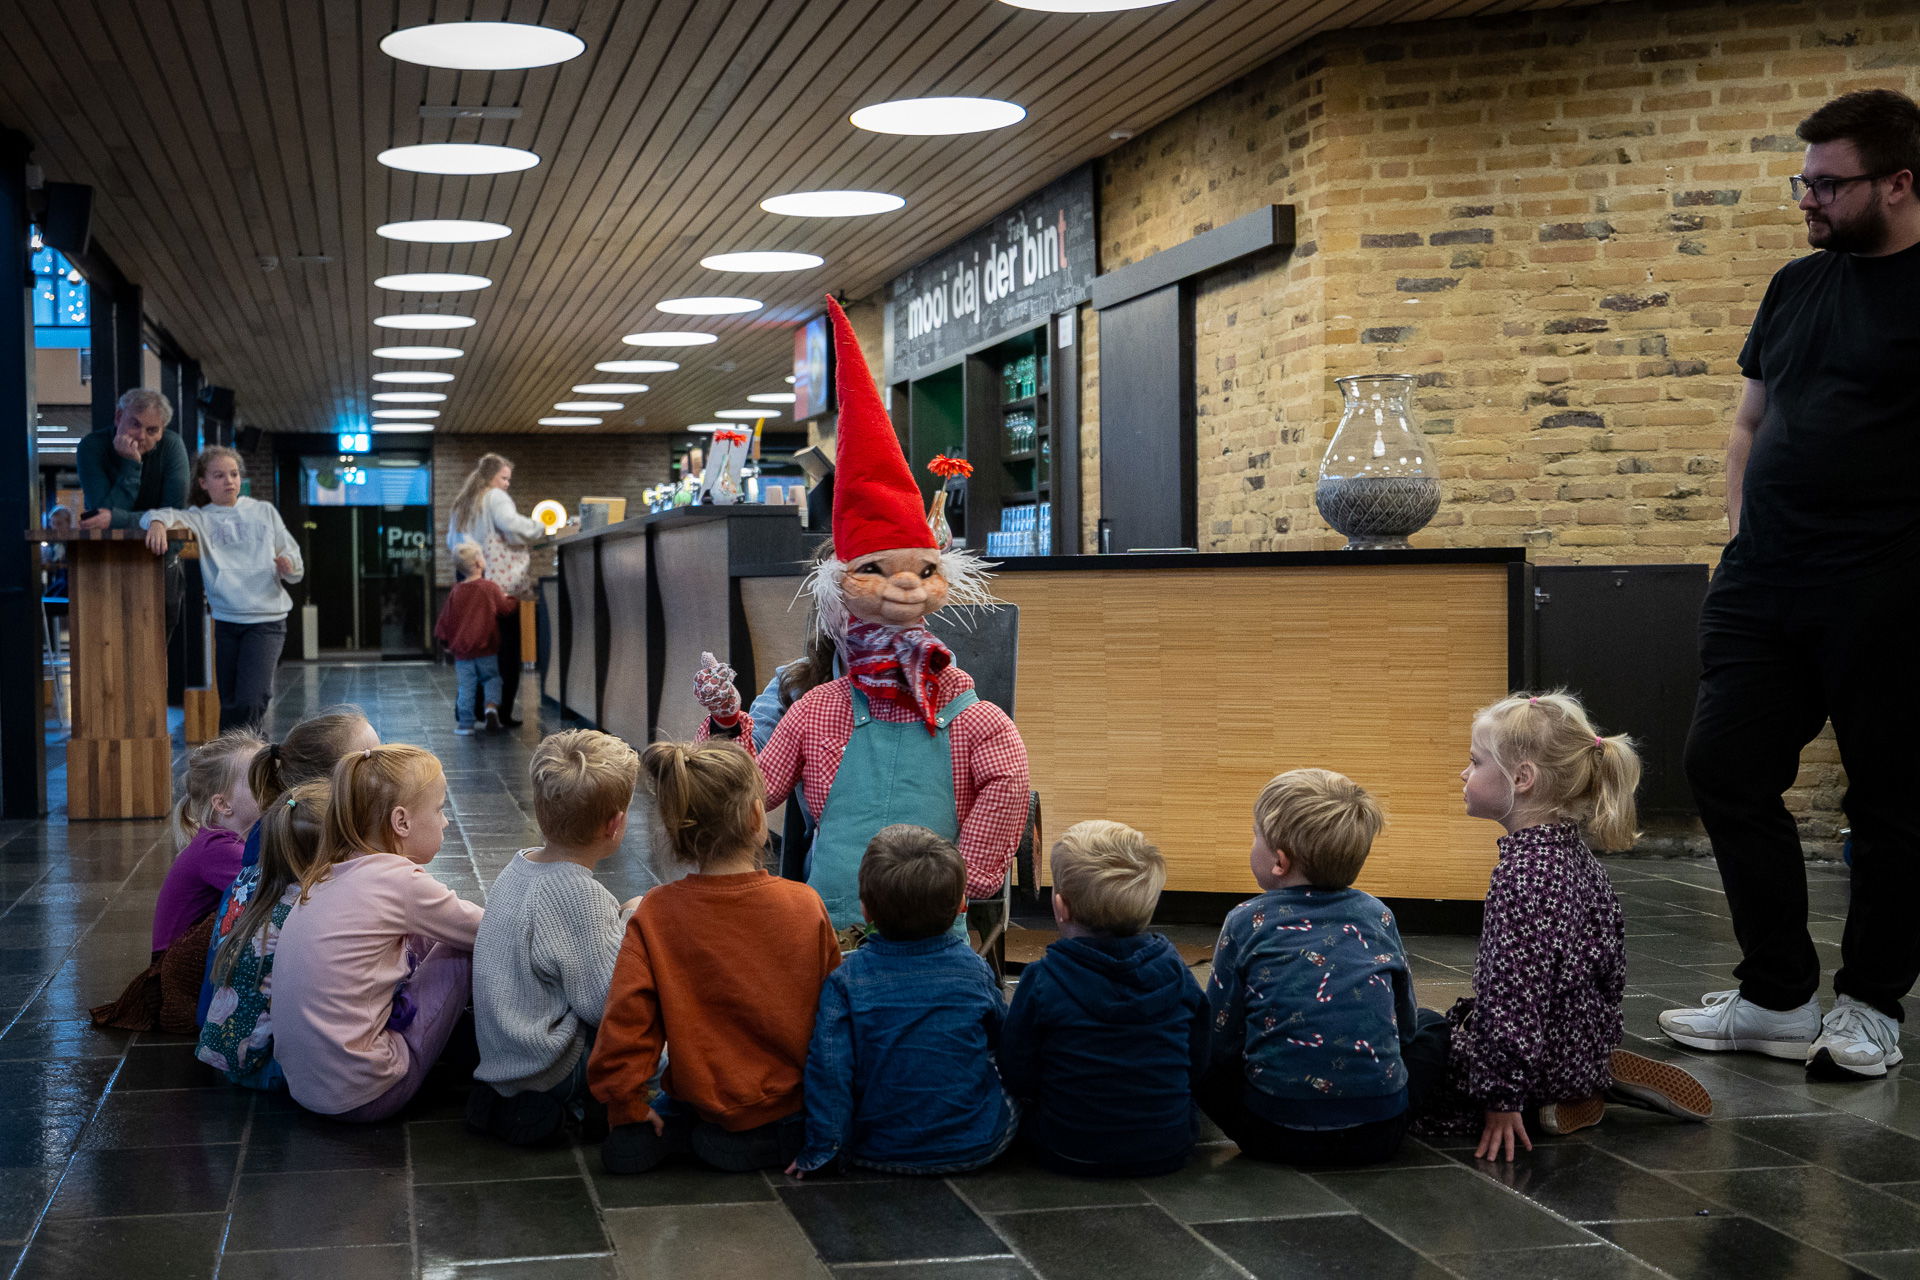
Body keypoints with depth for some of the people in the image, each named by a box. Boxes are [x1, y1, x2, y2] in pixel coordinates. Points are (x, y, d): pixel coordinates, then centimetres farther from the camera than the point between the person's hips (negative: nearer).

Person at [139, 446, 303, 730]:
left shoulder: (264, 512, 11)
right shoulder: (199, 519, 9)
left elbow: (296, 570, 12)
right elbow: (163, 514, -10)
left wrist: (289, 566, -11)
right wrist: (157, 522, -33)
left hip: (267, 621, -1)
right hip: (224, 621, 1)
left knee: (251, 701, -15)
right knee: (229, 704, 6)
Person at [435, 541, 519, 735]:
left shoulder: (455, 592, 2)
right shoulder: (490, 587, -7)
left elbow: (446, 619, 8)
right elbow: (505, 608, -3)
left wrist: (444, 639, 23)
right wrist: (512, 599, 18)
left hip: (462, 650, 2)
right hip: (487, 649, -2)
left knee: (466, 686, 6)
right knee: (491, 678, 11)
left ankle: (465, 722, 7)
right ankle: (492, 706, -13)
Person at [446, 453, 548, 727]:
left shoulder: (461, 504, 17)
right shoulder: (495, 498, -6)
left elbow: (452, 543, 26)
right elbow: (512, 524, -23)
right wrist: (540, 528, -8)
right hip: (502, 584, -8)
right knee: (507, 652, -2)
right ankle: (503, 712, -5)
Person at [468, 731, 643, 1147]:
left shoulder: (519, 866, 3)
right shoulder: (581, 894, -23)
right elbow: (602, 1003, -20)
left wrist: (617, 920, 5)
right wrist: (632, 922, -10)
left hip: (499, 1058, 9)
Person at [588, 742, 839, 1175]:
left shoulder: (653, 915, -15)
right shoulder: (806, 905, -13)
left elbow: (623, 1022, -17)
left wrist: (627, 1112, -2)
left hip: (704, 1100, 1)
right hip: (794, 1103, 0)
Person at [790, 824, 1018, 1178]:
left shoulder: (846, 980, -13)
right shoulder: (974, 970, -7)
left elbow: (829, 1069, -14)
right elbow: (1001, 1039, 10)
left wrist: (819, 1151, -7)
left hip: (874, 1151, 1)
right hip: (975, 1148, 0)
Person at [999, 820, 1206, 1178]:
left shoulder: (1041, 981, -17)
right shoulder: (1174, 970, -6)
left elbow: (1017, 1079, -8)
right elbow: (1197, 1065, 4)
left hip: (1068, 1155, -3)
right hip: (1169, 1154, 3)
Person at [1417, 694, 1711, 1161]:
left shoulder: (1521, 875, -25)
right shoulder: (1577, 852, 5)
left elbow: (1515, 991, -27)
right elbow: (1613, 962, 14)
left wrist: (1502, 1097, -24)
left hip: (1548, 1059, -10)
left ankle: (1547, 1109, -5)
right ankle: (1601, 1081, 12)